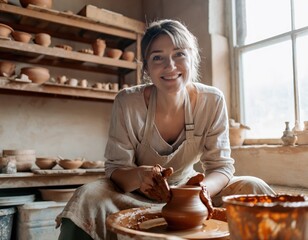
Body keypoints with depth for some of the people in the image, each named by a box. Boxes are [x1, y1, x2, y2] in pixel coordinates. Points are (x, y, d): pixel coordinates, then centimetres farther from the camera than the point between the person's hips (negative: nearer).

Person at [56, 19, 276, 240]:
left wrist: (204, 187, -36)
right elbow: (115, 169, -15)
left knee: (254, 189, -19)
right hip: (137, 196, -1)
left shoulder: (212, 101, -14)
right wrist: (139, 176, -39)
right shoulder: (127, 103, -18)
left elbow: (221, 165, -12)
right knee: (88, 196, -31)